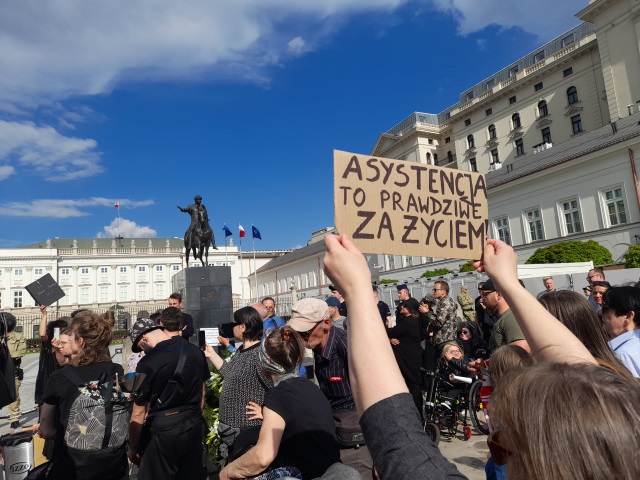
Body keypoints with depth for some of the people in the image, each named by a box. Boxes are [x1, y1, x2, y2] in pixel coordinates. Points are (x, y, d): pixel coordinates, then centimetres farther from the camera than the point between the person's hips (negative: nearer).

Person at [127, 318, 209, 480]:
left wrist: (133, 449, 1)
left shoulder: (148, 363, -18)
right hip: (193, 428, 6)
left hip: (162, 431, -6)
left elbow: (138, 414, -13)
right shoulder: (195, 351, 0)